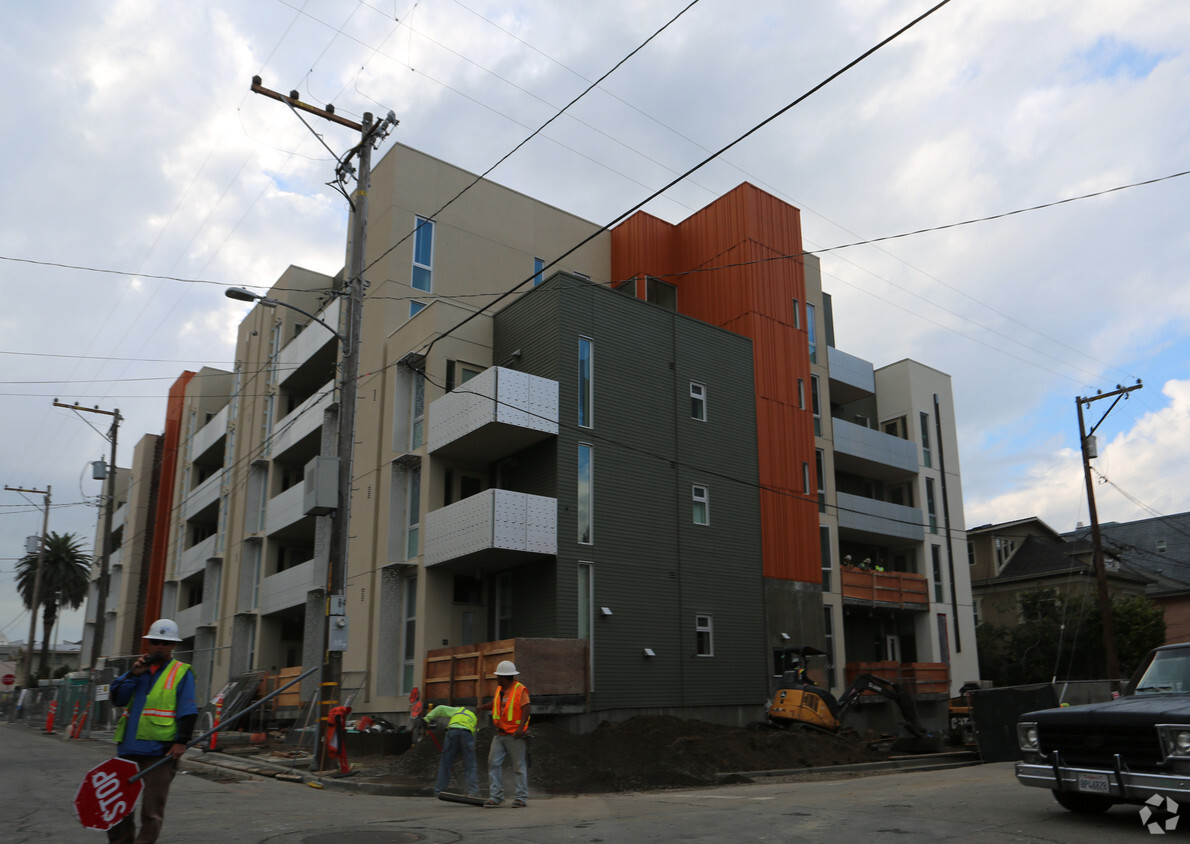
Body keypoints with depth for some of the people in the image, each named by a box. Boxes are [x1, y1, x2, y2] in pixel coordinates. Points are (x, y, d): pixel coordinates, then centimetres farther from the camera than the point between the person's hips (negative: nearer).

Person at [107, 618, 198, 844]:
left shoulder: (182, 673, 2)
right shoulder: (138, 668, 17)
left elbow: (188, 712, -5)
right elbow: (117, 698, 5)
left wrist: (181, 741, -16)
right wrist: (134, 674, -8)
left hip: (160, 749, -5)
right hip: (128, 747, 5)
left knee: (152, 808, -3)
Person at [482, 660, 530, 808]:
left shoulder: (520, 689, -9)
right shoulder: (500, 689, 13)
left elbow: (526, 709, -17)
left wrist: (520, 728, -26)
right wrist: (482, 707, 46)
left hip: (515, 736, -7)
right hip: (500, 734, 7)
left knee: (519, 766, -2)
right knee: (493, 763, -1)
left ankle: (520, 798, 4)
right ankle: (495, 796, 4)